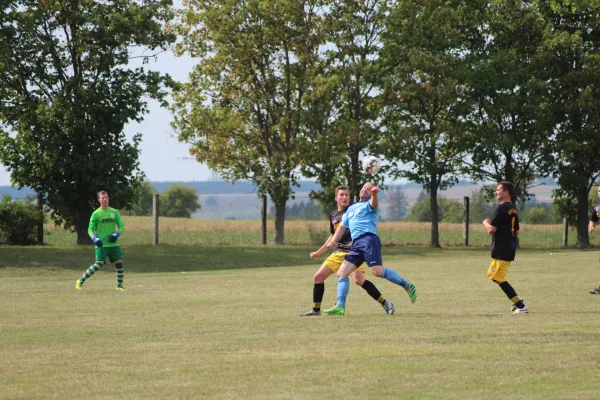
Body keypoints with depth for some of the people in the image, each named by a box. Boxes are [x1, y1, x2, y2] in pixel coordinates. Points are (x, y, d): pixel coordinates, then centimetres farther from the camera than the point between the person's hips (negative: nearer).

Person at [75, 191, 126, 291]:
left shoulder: (114, 212, 9)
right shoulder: (96, 214, -2)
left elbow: (121, 226, 13)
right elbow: (90, 229, -1)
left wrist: (117, 234, -8)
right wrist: (94, 238, -19)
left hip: (113, 244, 4)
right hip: (101, 245, -4)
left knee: (119, 263, -3)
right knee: (99, 264, -16)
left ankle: (119, 285, 12)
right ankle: (81, 281, -5)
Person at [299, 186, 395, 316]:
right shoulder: (333, 215, 15)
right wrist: (319, 252, 32)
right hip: (339, 252, 7)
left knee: (358, 280, -25)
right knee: (318, 276, 4)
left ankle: (385, 303, -16)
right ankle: (316, 310, 16)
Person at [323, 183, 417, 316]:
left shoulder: (369, 205, 9)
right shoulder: (351, 209, 32)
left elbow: (374, 204, -17)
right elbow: (342, 227, 34)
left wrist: (374, 194, -40)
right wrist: (332, 242, 21)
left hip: (368, 238, -7)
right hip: (356, 244, 7)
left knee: (377, 271, -23)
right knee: (341, 272, -2)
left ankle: (407, 286, -10)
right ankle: (340, 307, -3)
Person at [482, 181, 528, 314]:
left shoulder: (501, 208, -15)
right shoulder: (514, 209, 13)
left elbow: (492, 229, -18)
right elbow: (516, 232, 19)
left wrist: (485, 223, 2)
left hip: (501, 250, -9)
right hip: (511, 247, 9)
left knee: (499, 279, -4)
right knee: (492, 273, 20)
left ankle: (521, 307, -9)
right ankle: (517, 300, 15)